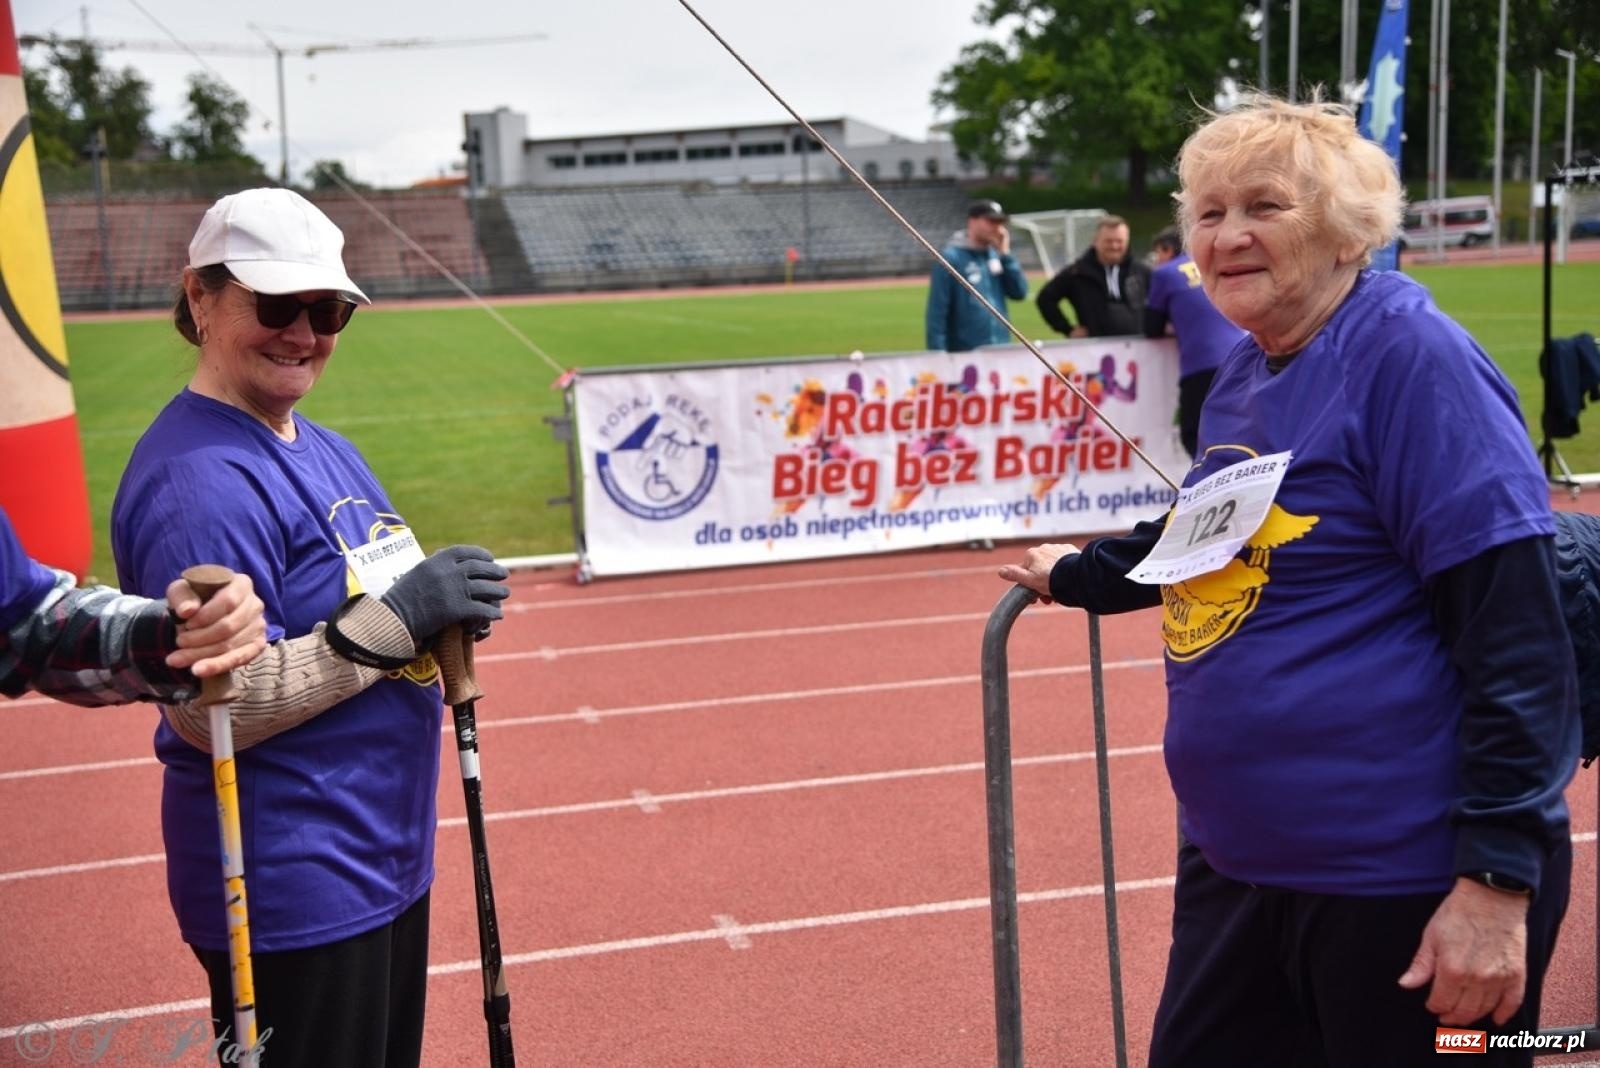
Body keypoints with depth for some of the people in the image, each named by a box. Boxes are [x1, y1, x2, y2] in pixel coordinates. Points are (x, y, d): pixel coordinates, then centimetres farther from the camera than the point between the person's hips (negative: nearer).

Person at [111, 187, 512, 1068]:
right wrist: (393, 620, -26)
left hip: (387, 862, 10)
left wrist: (439, 613, 3)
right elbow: (210, 710, -25)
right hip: (290, 894, -10)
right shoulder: (195, 479, -20)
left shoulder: (325, 451, 11)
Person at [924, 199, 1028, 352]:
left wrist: (1005, 254, -2)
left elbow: (1019, 292, 4)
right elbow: (937, 311, -13)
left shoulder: (996, 255, 10)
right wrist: (938, 356, -19)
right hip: (965, 354, -7)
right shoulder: (951, 258, -9)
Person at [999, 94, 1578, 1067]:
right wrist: (1080, 574, 32)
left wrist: (1498, 876, -23)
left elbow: (1520, 633, -21)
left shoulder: (1411, 358, -16)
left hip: (1404, 880, -8)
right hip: (1236, 859, 8)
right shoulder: (1242, 375, 8)